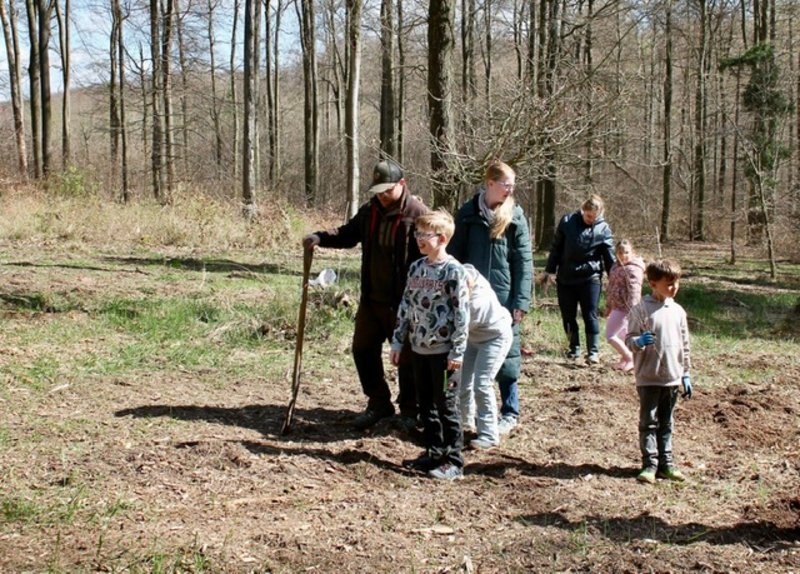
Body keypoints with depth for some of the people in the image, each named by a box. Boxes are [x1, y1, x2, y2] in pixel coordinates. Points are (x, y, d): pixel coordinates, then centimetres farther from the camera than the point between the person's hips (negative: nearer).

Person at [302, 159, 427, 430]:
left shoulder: (417, 214, -14)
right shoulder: (370, 211, 6)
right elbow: (348, 234, 20)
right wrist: (321, 237, 0)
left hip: (403, 302, -7)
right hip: (371, 298, 7)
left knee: (407, 356, 6)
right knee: (363, 348, 12)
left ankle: (410, 409, 22)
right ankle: (379, 403, 28)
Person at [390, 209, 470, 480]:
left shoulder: (453, 271, -13)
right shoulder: (416, 268, 9)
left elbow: (462, 312, -15)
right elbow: (406, 305, 14)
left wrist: (458, 351, -16)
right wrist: (398, 341, 12)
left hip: (443, 350, -7)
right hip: (420, 348, 7)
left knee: (446, 406, 0)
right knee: (426, 405, 14)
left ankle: (453, 460, 9)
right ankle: (433, 453, 26)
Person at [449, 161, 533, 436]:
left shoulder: (515, 216, -1)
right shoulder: (468, 213, 2)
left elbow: (524, 261, -3)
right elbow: (455, 254, 6)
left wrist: (521, 302, -10)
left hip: (503, 297, -2)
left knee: (505, 355, 4)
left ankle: (510, 413, 15)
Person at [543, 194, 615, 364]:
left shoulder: (603, 229, -4)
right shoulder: (567, 221, -1)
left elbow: (610, 257, 0)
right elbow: (556, 247, 7)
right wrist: (549, 270, 9)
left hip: (590, 278, -2)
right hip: (565, 278, 3)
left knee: (590, 315, -5)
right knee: (568, 315, 9)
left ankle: (593, 351, 0)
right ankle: (574, 348, 23)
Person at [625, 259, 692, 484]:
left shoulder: (678, 311, 7)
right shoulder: (641, 309, -9)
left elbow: (685, 345, 14)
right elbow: (629, 339, -8)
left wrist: (686, 375, 14)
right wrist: (639, 342, -31)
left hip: (672, 377, 5)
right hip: (648, 377, -5)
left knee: (666, 424, 12)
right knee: (648, 422, 1)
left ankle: (666, 463, 18)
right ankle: (650, 464, 5)